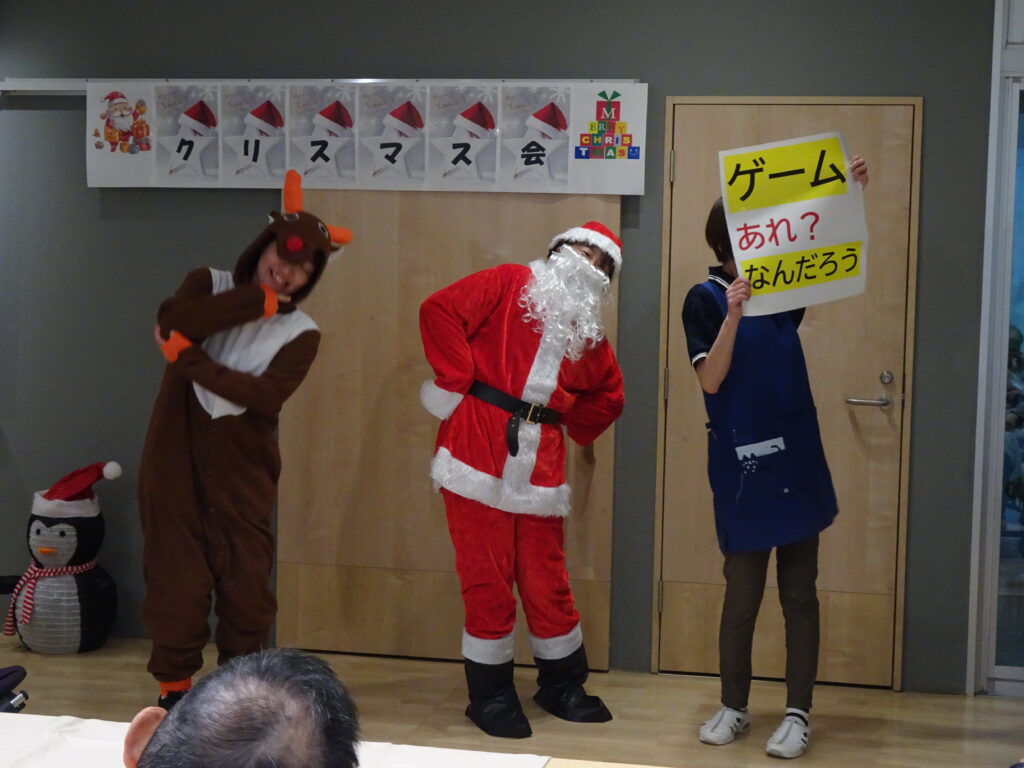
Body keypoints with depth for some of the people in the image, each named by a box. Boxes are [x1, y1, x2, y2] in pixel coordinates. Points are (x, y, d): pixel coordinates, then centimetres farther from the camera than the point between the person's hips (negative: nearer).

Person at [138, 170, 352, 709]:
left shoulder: (301, 334, 0)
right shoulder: (208, 285, 5)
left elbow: (264, 395, -17)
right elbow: (176, 321, -19)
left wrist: (188, 358, -16)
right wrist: (260, 298, -16)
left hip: (242, 472, 0)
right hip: (174, 462, 0)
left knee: (246, 583, 3)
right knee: (175, 577, 2)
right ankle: (174, 688, 18)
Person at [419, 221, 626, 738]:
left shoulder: (588, 334, 17)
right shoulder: (509, 284, 0)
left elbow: (608, 397, 30)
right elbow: (439, 310, -11)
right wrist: (458, 383, -14)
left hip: (540, 461, 5)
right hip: (479, 448, -5)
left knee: (546, 578, 10)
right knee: (487, 578, 1)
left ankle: (562, 685, 27)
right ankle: (491, 695, 13)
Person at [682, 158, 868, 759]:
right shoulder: (706, 300, -5)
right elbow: (710, 379, -15)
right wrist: (734, 313, -27)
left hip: (797, 461, 4)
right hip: (742, 466, -4)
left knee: (799, 593, 6)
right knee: (743, 596, 4)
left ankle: (799, 714, 14)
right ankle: (734, 707, 21)